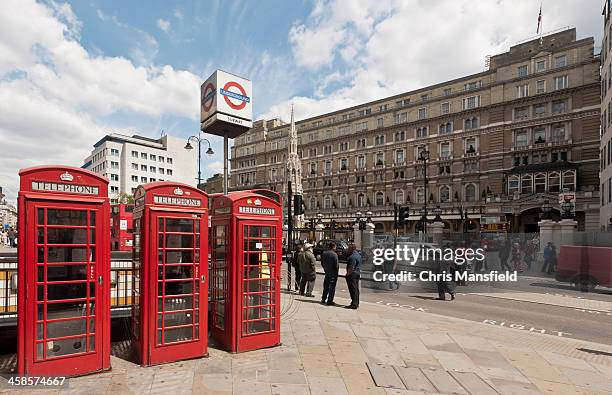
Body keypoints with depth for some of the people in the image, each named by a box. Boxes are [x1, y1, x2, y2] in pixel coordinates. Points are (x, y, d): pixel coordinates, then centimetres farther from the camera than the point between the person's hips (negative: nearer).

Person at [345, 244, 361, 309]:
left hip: (352, 274, -10)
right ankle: (356, 304, 22)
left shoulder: (353, 256, -19)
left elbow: (351, 268, -23)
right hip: (358, 273, 10)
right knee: (356, 289, 14)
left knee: (353, 290, -6)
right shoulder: (358, 255, 14)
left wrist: (347, 274, -16)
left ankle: (354, 304, -4)